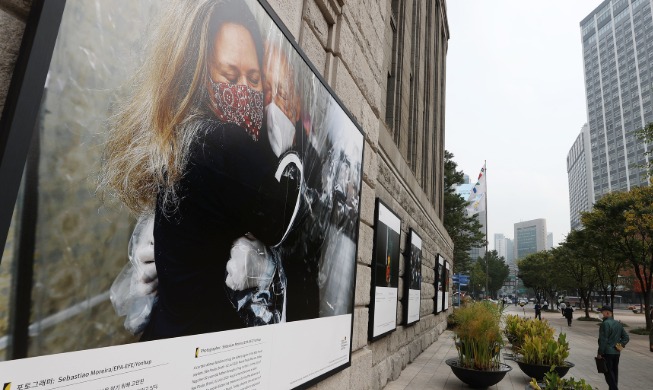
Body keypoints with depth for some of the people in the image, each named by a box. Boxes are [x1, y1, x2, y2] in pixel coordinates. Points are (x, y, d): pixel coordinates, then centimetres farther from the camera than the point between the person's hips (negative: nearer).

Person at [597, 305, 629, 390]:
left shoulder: (605, 324, -17)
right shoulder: (618, 324, 9)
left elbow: (603, 340, -19)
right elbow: (626, 337, 14)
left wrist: (600, 353, -13)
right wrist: (620, 345, 7)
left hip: (607, 352, -8)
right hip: (617, 352, 8)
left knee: (608, 373, -1)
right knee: (614, 372, 16)